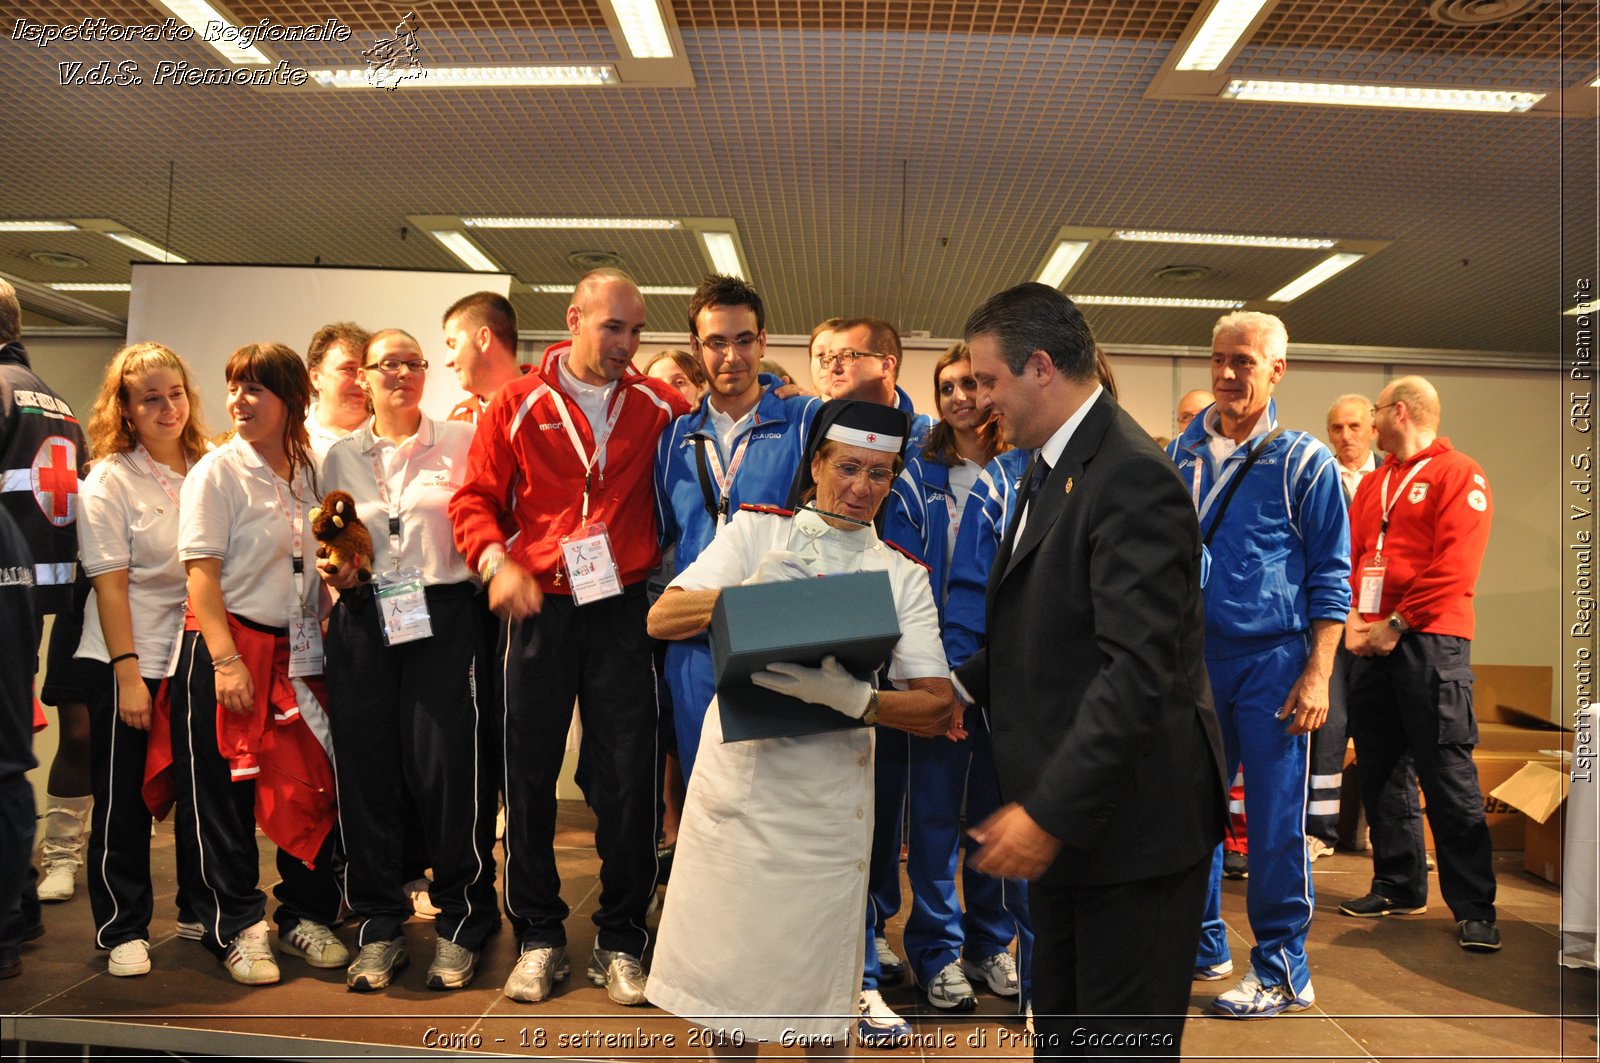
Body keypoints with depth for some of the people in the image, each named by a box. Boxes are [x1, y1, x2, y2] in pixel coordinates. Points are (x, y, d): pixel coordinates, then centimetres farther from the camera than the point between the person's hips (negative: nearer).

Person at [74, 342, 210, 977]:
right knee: (124, 803, 5)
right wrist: (129, 675, -15)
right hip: (128, 663, -4)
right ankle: (123, 930, 19)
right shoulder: (109, 480, -6)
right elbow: (110, 584, -10)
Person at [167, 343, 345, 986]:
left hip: (298, 652, 4)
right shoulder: (217, 471, -4)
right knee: (223, 793, 1)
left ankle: (305, 916, 21)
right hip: (228, 646, -4)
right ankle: (236, 930, 14)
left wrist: (327, 635, 2)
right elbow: (201, 571, -10)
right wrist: (225, 659, -18)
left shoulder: (308, 474, 9)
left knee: (312, 785, 5)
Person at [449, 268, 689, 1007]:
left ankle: (621, 942, 20)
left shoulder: (657, 406, 5)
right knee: (529, 775, 6)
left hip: (622, 612, 0)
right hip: (539, 611, 0)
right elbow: (474, 500, 2)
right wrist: (495, 560, -15)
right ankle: (538, 938, 23)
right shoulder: (517, 405, 3)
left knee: (628, 780, 4)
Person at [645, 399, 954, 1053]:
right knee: (727, 972, 11)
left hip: (828, 795, 0)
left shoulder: (902, 576, 4)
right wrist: (749, 593, -18)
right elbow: (661, 619, -5)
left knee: (819, 990, 10)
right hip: (734, 774, 0)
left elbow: (935, 709, -6)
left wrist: (851, 696, -23)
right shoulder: (755, 530, 4)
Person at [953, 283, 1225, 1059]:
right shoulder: (1053, 467, 11)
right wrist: (964, 683, 4)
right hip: (1061, 813, 9)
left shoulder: (1133, 477, -21)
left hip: (1130, 819, -9)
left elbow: (1139, 669, -27)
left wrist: (1051, 813, -26)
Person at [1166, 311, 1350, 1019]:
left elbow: (1330, 575, -4)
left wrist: (1317, 675, -11)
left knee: (1276, 822, 2)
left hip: (1274, 661, -4)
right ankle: (1200, 946, 29)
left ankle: (1282, 972, 18)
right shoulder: (1180, 455, 8)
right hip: (1195, 659, 5)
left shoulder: (1303, 460, -3)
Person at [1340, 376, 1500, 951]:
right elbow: (1350, 554, 14)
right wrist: (1352, 619, -2)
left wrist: (1396, 624, -16)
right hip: (1372, 642, 7)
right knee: (1379, 767, 10)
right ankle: (1399, 885, 22)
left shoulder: (1459, 475, -3)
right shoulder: (1373, 483, 19)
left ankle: (1474, 908, 1)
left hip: (1430, 641, -7)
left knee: (1447, 773, -7)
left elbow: (1453, 567, -13)